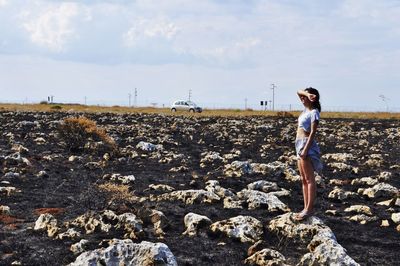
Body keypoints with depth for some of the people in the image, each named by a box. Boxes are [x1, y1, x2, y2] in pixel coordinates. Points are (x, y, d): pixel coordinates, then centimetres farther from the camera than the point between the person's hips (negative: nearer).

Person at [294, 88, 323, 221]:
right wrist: (307, 94, -4)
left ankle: (310, 209, -7)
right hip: (300, 145, 9)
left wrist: (305, 149, -22)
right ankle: (306, 207, 12)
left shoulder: (314, 112, -11)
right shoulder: (306, 109, 13)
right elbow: (298, 92, 17)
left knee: (309, 179, -8)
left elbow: (313, 133, -16)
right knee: (304, 179, 9)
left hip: (307, 145, -9)